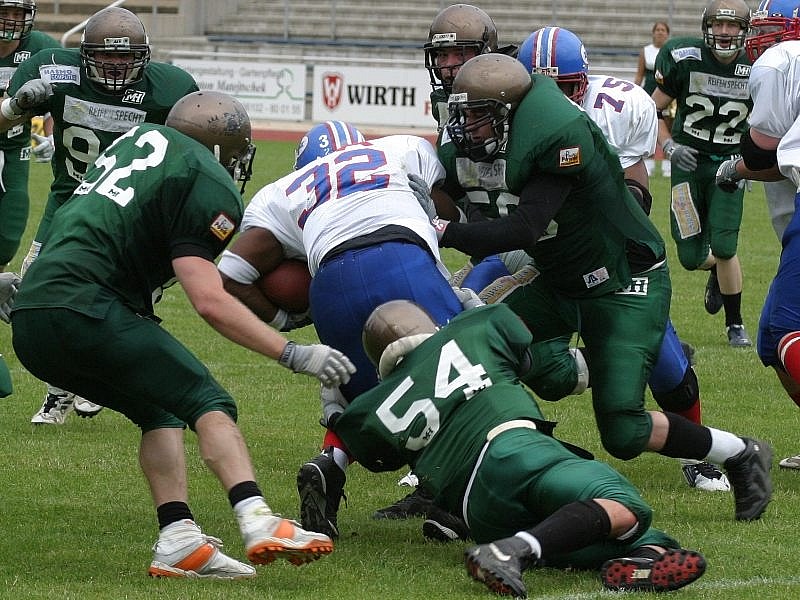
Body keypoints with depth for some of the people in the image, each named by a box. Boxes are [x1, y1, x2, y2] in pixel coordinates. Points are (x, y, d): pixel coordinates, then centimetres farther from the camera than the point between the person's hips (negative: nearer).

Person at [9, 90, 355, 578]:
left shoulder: (141, 137, 23)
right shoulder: (211, 187, -2)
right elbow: (210, 303, -10)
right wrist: (294, 355, -8)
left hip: (29, 324, 8)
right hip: (82, 310, -8)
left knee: (161, 410, 17)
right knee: (208, 404, -8)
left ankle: (178, 542, 1)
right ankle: (258, 521, -27)